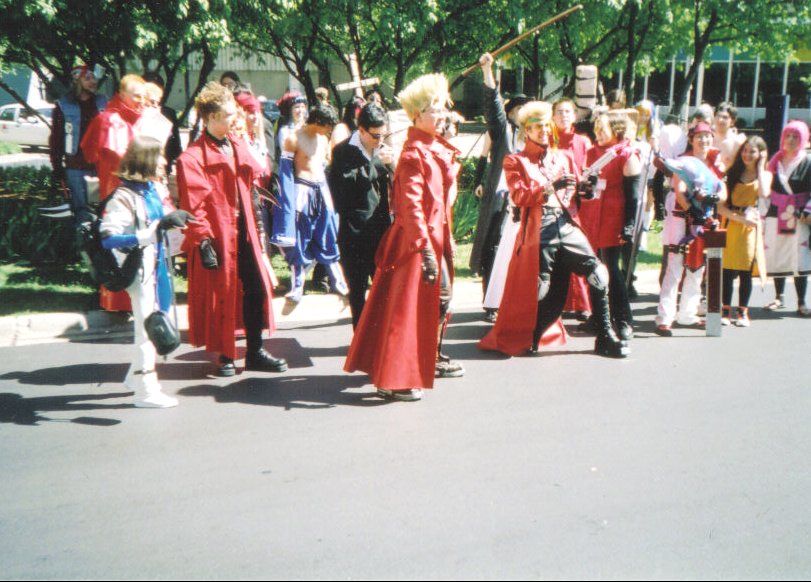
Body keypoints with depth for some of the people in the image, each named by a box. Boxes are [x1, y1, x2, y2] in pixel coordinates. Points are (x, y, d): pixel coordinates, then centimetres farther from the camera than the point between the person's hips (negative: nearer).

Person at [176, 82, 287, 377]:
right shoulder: (192, 157, -10)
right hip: (218, 235, -6)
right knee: (221, 295, 4)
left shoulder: (239, 147, 12)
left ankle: (255, 351, 20)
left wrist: (258, 227, 13)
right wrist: (203, 242, -18)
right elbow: (193, 205, -14)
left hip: (244, 233, 6)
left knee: (256, 289, 8)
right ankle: (226, 356, 18)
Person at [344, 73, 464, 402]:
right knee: (407, 304, -6)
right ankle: (393, 380, -1)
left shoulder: (439, 149, 13)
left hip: (437, 236, 10)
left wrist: (444, 240, 20)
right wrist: (425, 248, -29)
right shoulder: (414, 154, -17)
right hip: (418, 239, -10)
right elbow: (411, 204, -25)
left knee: (442, 296, 21)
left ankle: (432, 359, 39)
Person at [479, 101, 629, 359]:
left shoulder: (564, 157, 23)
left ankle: (605, 337, 0)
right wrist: (551, 186, -19)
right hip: (539, 230, -4)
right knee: (540, 289, -4)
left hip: (567, 226, 4)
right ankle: (527, 341, 18)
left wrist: (586, 188, -2)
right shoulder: (516, 161, 9)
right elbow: (519, 196, -7)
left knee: (598, 272, -9)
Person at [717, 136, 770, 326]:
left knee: (746, 271, 2)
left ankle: (743, 312, 13)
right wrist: (740, 217, -16)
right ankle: (726, 311, 7)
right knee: (727, 270, -2)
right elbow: (720, 206, -3)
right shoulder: (732, 174, 6)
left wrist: (760, 167, -7)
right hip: (730, 225, 0)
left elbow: (764, 193, -16)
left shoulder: (765, 175, 8)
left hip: (751, 227, 0)